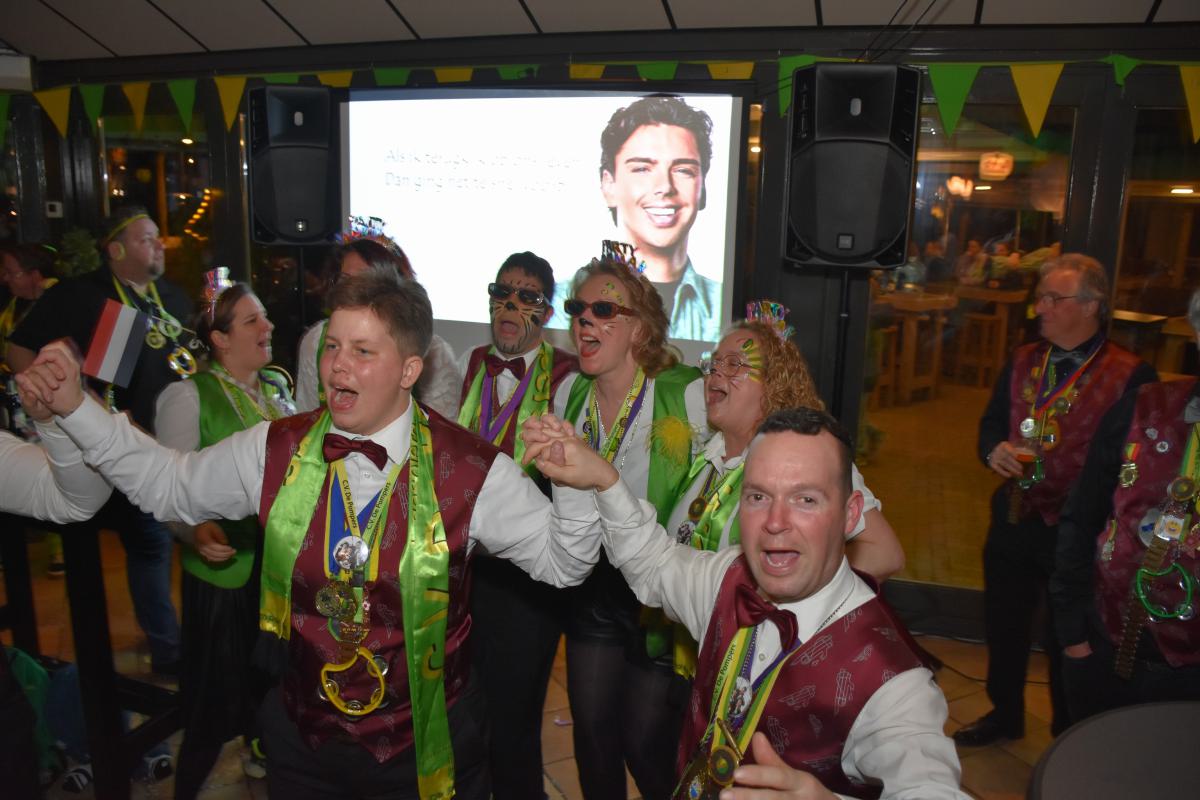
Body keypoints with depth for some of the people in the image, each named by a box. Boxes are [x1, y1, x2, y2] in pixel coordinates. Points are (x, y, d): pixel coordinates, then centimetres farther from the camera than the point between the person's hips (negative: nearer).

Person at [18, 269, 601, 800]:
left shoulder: (471, 470, -17)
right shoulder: (276, 451, -6)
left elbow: (560, 560, -13)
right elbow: (168, 483, 8)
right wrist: (74, 408, 0)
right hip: (301, 736, 3)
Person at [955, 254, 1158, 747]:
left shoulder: (1129, 375, -11)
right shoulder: (1022, 362, 7)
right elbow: (991, 422, 14)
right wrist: (994, 449, -7)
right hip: (1013, 519, 5)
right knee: (1003, 624, 18)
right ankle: (1004, 714, 40)